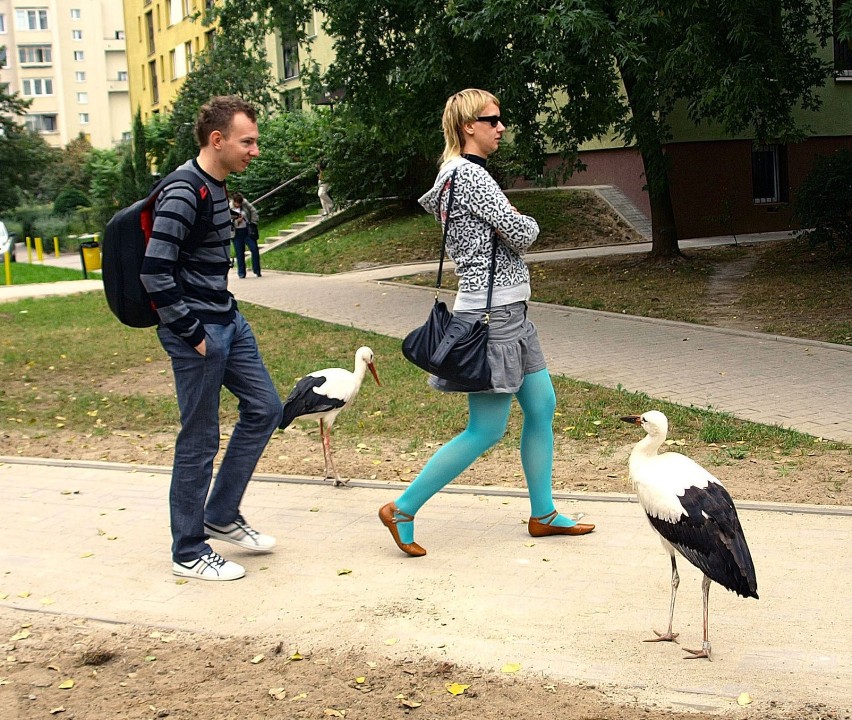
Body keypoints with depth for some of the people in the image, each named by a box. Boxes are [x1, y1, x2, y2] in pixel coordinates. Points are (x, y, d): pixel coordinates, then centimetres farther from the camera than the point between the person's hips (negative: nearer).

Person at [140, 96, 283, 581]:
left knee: (265, 409, 14)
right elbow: (155, 273, -24)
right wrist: (192, 333, -19)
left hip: (228, 321, 10)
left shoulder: (218, 186, 11)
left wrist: (226, 313, 15)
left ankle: (221, 517, 27)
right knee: (200, 441, 0)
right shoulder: (182, 194, -19)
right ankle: (188, 553, 14)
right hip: (197, 332, -10)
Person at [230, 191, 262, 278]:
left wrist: (253, 223, -3)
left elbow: (254, 212, 6)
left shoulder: (246, 204, 0)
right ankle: (241, 273, 12)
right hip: (237, 233, -1)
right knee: (239, 253, 2)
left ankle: (257, 270, 7)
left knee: (254, 249, -5)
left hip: (248, 230, 1)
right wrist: (236, 221, -18)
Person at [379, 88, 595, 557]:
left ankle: (542, 514, 23)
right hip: (492, 312, -11)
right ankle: (402, 510, 4)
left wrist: (512, 223, 2)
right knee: (487, 430, -5)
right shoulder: (469, 174, -16)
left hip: (508, 311, 11)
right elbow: (520, 234, -17)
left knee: (542, 405, 14)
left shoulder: (456, 175, 16)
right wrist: (528, 223, 6)